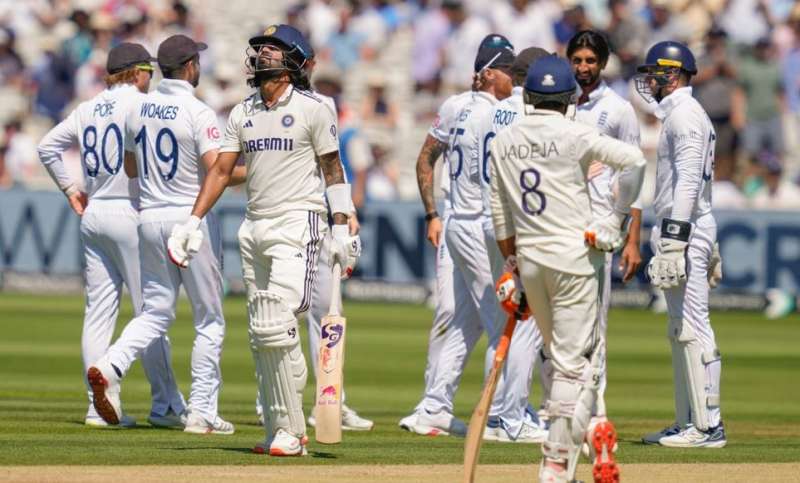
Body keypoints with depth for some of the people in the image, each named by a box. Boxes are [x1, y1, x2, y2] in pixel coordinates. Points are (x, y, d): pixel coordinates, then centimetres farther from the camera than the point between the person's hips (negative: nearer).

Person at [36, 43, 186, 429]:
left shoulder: (87, 109, 13)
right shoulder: (138, 104, -7)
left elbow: (47, 147, 17)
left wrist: (70, 189, 19)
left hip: (93, 214, 7)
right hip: (130, 213, -7)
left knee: (98, 311, 5)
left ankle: (99, 406, 2)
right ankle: (165, 404, -1)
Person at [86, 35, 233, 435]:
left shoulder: (138, 108, 7)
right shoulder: (198, 113, -13)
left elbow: (131, 168, 18)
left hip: (150, 219, 6)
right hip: (192, 218, -6)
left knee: (156, 312, 12)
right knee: (209, 319, 5)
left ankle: (110, 366, -16)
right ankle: (201, 412, 4)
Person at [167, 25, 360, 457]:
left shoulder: (312, 110, -2)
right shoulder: (242, 114, 13)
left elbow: (333, 169, -1)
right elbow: (222, 169, 11)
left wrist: (341, 229, -5)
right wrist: (193, 221, 1)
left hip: (296, 224, -7)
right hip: (254, 227, 7)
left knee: (278, 326, -17)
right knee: (261, 334, 6)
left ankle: (292, 433, -13)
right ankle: (277, 430, 11)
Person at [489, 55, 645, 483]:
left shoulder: (502, 142, 8)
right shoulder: (573, 135, -8)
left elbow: (500, 215, 12)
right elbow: (633, 158, -20)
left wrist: (513, 270, 19)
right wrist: (618, 215, -9)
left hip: (528, 258, 5)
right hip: (573, 255, -5)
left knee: (560, 357, 18)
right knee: (572, 362, -2)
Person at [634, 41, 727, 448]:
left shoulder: (684, 114, -12)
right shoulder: (680, 113, 20)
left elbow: (688, 179, -21)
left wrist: (675, 239, -26)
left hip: (683, 230, -11)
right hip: (693, 231, 11)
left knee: (692, 330, -12)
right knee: (681, 331, 12)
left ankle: (708, 426, -13)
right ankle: (687, 424, 16)